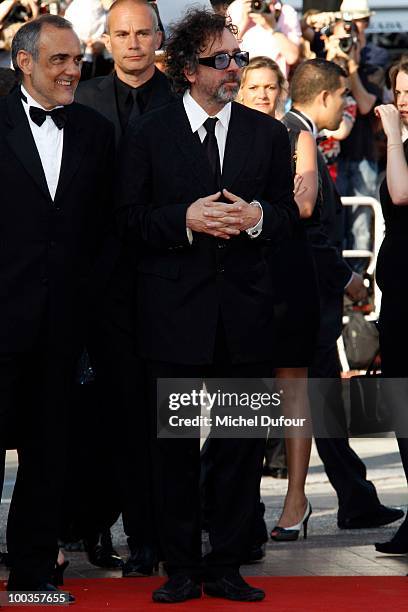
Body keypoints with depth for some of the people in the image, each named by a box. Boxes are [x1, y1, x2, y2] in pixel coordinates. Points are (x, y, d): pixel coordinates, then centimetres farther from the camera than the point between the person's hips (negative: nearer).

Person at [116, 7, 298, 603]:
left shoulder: (267, 133, 8)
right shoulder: (148, 134, 1)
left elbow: (288, 212, 10)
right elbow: (130, 218, 0)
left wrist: (259, 216, -12)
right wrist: (185, 218, -16)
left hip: (246, 312, 2)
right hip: (176, 313, -2)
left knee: (244, 446, 5)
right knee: (176, 447, 5)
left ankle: (227, 568, 15)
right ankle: (182, 570, 14)